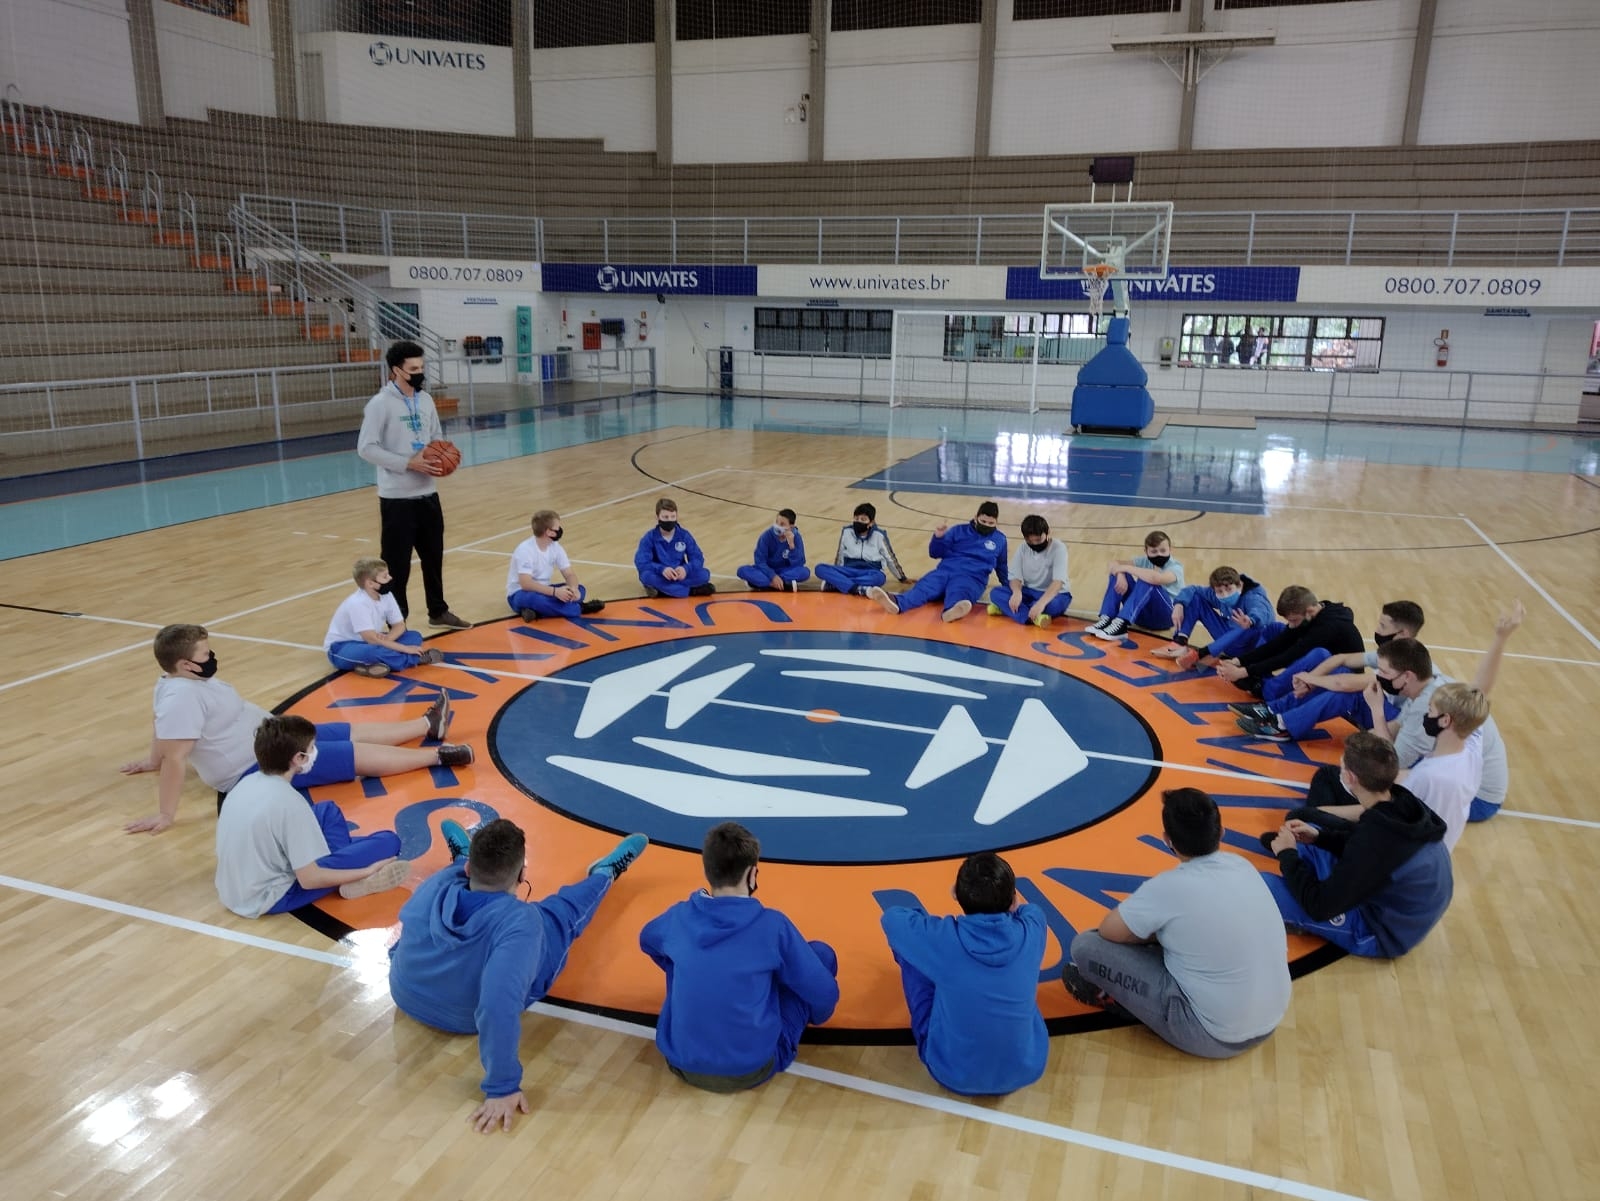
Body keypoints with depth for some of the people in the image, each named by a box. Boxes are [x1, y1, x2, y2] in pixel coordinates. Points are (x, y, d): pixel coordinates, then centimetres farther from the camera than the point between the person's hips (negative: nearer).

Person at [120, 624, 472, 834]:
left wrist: (153, 761, 34)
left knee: (354, 732, 12)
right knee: (357, 753, -8)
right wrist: (166, 815, -30)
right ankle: (437, 755, -1)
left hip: (271, 741, 10)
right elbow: (174, 758, -30)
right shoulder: (181, 698, -28)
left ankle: (428, 725, 23)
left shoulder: (186, 681, 4)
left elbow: (164, 731, 20)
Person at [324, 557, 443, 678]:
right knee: (374, 650, -41)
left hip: (367, 642, 8)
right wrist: (405, 648, -28)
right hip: (341, 649, -8)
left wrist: (387, 639, -22)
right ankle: (417, 659, -22)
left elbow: (400, 625, 0)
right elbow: (371, 639, -31)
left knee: (414, 636, -4)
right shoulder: (357, 603, -27)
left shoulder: (386, 595, -5)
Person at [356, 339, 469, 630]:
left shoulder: (425, 400, 8)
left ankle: (438, 612, 31)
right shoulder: (380, 403, -12)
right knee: (397, 562, 0)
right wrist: (409, 463, -21)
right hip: (397, 498, -7)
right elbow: (366, 448, -15)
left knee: (434, 556, 16)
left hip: (428, 493, 7)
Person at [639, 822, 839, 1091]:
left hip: (680, 1064, 4)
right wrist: (812, 1014, 20)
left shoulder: (679, 917, -4)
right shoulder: (773, 925, -15)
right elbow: (826, 996, -3)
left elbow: (647, 940, 23)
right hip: (752, 1069, -4)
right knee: (822, 954, 9)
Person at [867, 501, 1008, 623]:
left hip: (971, 577, -2)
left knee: (959, 593, -41)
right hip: (945, 571, 2)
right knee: (923, 588, -33)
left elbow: (1001, 568, 32)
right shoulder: (959, 531, 18)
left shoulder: (999, 539, 19)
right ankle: (896, 603, -63)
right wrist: (938, 537, -2)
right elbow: (935, 553, 16)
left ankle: (952, 611, -76)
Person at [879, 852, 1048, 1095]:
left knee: (908, 949, 8)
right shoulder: (1031, 931, -18)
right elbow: (1026, 908, 11)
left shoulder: (943, 938, -24)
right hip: (1026, 1070, 2)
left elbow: (892, 916, 0)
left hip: (952, 1073, -2)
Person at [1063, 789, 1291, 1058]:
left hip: (1215, 1035, -7)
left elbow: (1109, 931, -7)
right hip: (1270, 1021, 7)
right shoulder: (1242, 866, -2)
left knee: (1086, 945, -4)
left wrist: (1154, 931, 10)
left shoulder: (1167, 887, -21)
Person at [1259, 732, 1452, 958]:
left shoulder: (1378, 841, -37)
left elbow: (1320, 907, -27)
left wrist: (1287, 855, -13)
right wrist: (1319, 836, -1)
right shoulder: (1406, 805, -13)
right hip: (1390, 901, 8)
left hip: (1380, 931, -8)